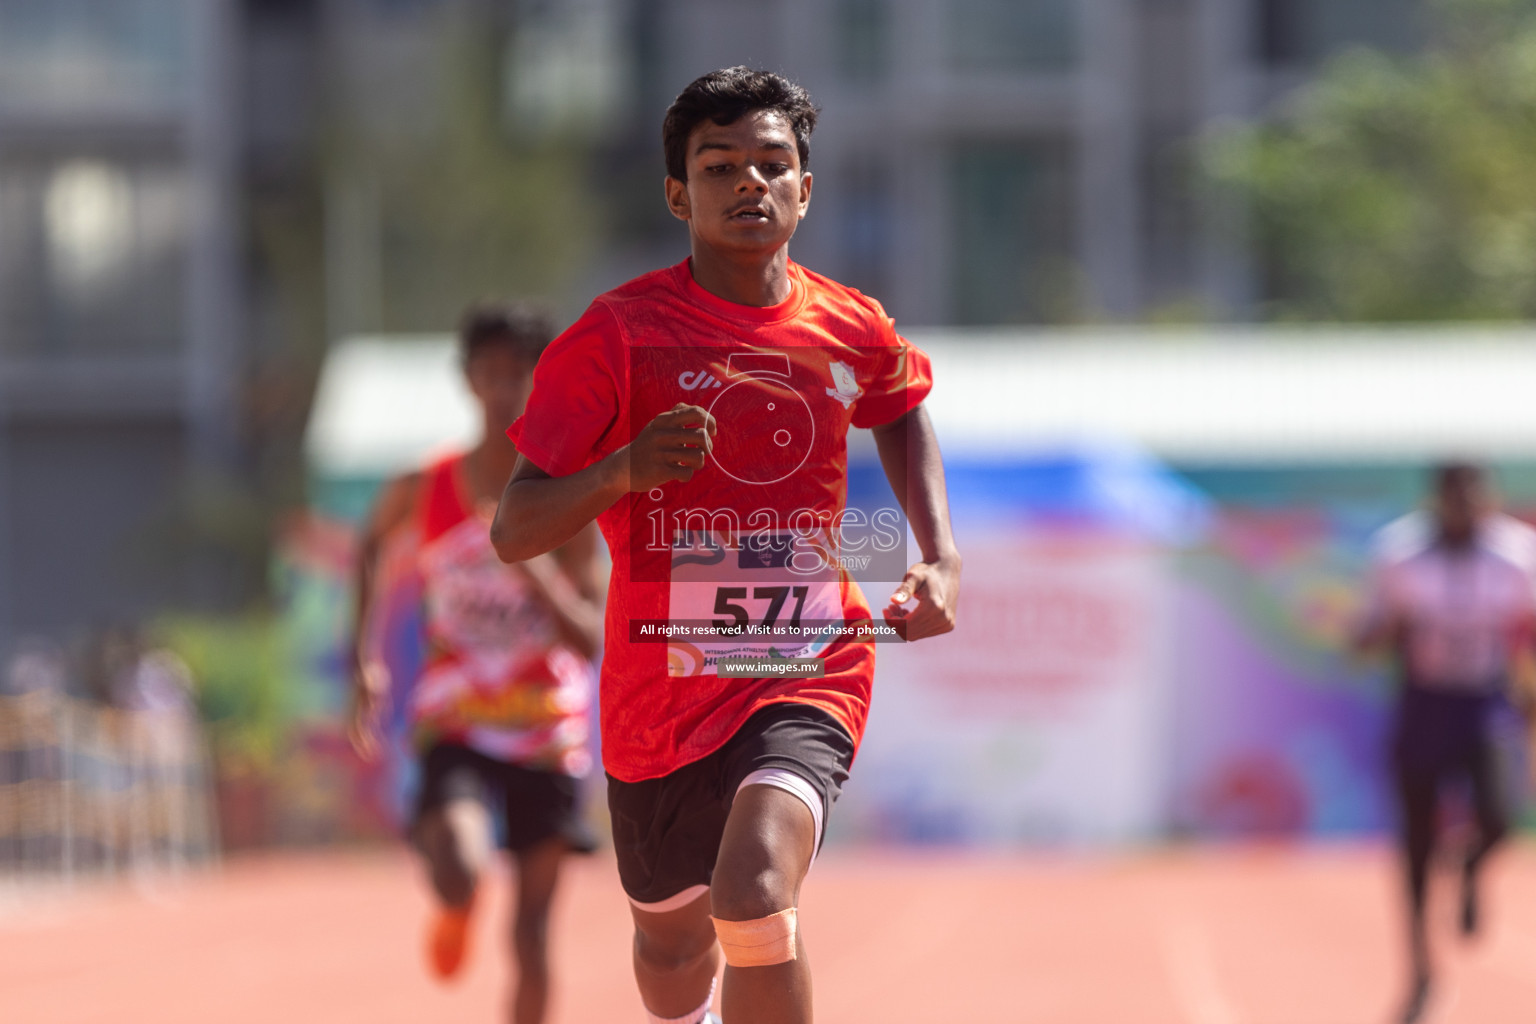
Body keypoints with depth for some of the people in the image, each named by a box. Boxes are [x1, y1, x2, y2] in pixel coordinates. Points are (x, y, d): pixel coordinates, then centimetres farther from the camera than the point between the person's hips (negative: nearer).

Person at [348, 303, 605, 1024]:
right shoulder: (421, 492, -3)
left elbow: (591, 639, -11)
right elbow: (370, 546, 20)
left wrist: (536, 572, -28)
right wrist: (361, 658, 15)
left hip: (546, 736, 1)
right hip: (455, 728, -1)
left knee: (532, 930, 3)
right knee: (460, 874, -26)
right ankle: (455, 911, 13)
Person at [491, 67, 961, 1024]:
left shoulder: (854, 333, -1)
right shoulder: (619, 334, -10)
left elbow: (903, 415, 26)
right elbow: (514, 532, -12)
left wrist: (940, 558, 11)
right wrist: (624, 469, -31)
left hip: (809, 671, -1)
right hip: (661, 686, 1)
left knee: (755, 891, -29)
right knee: (671, 942, 19)